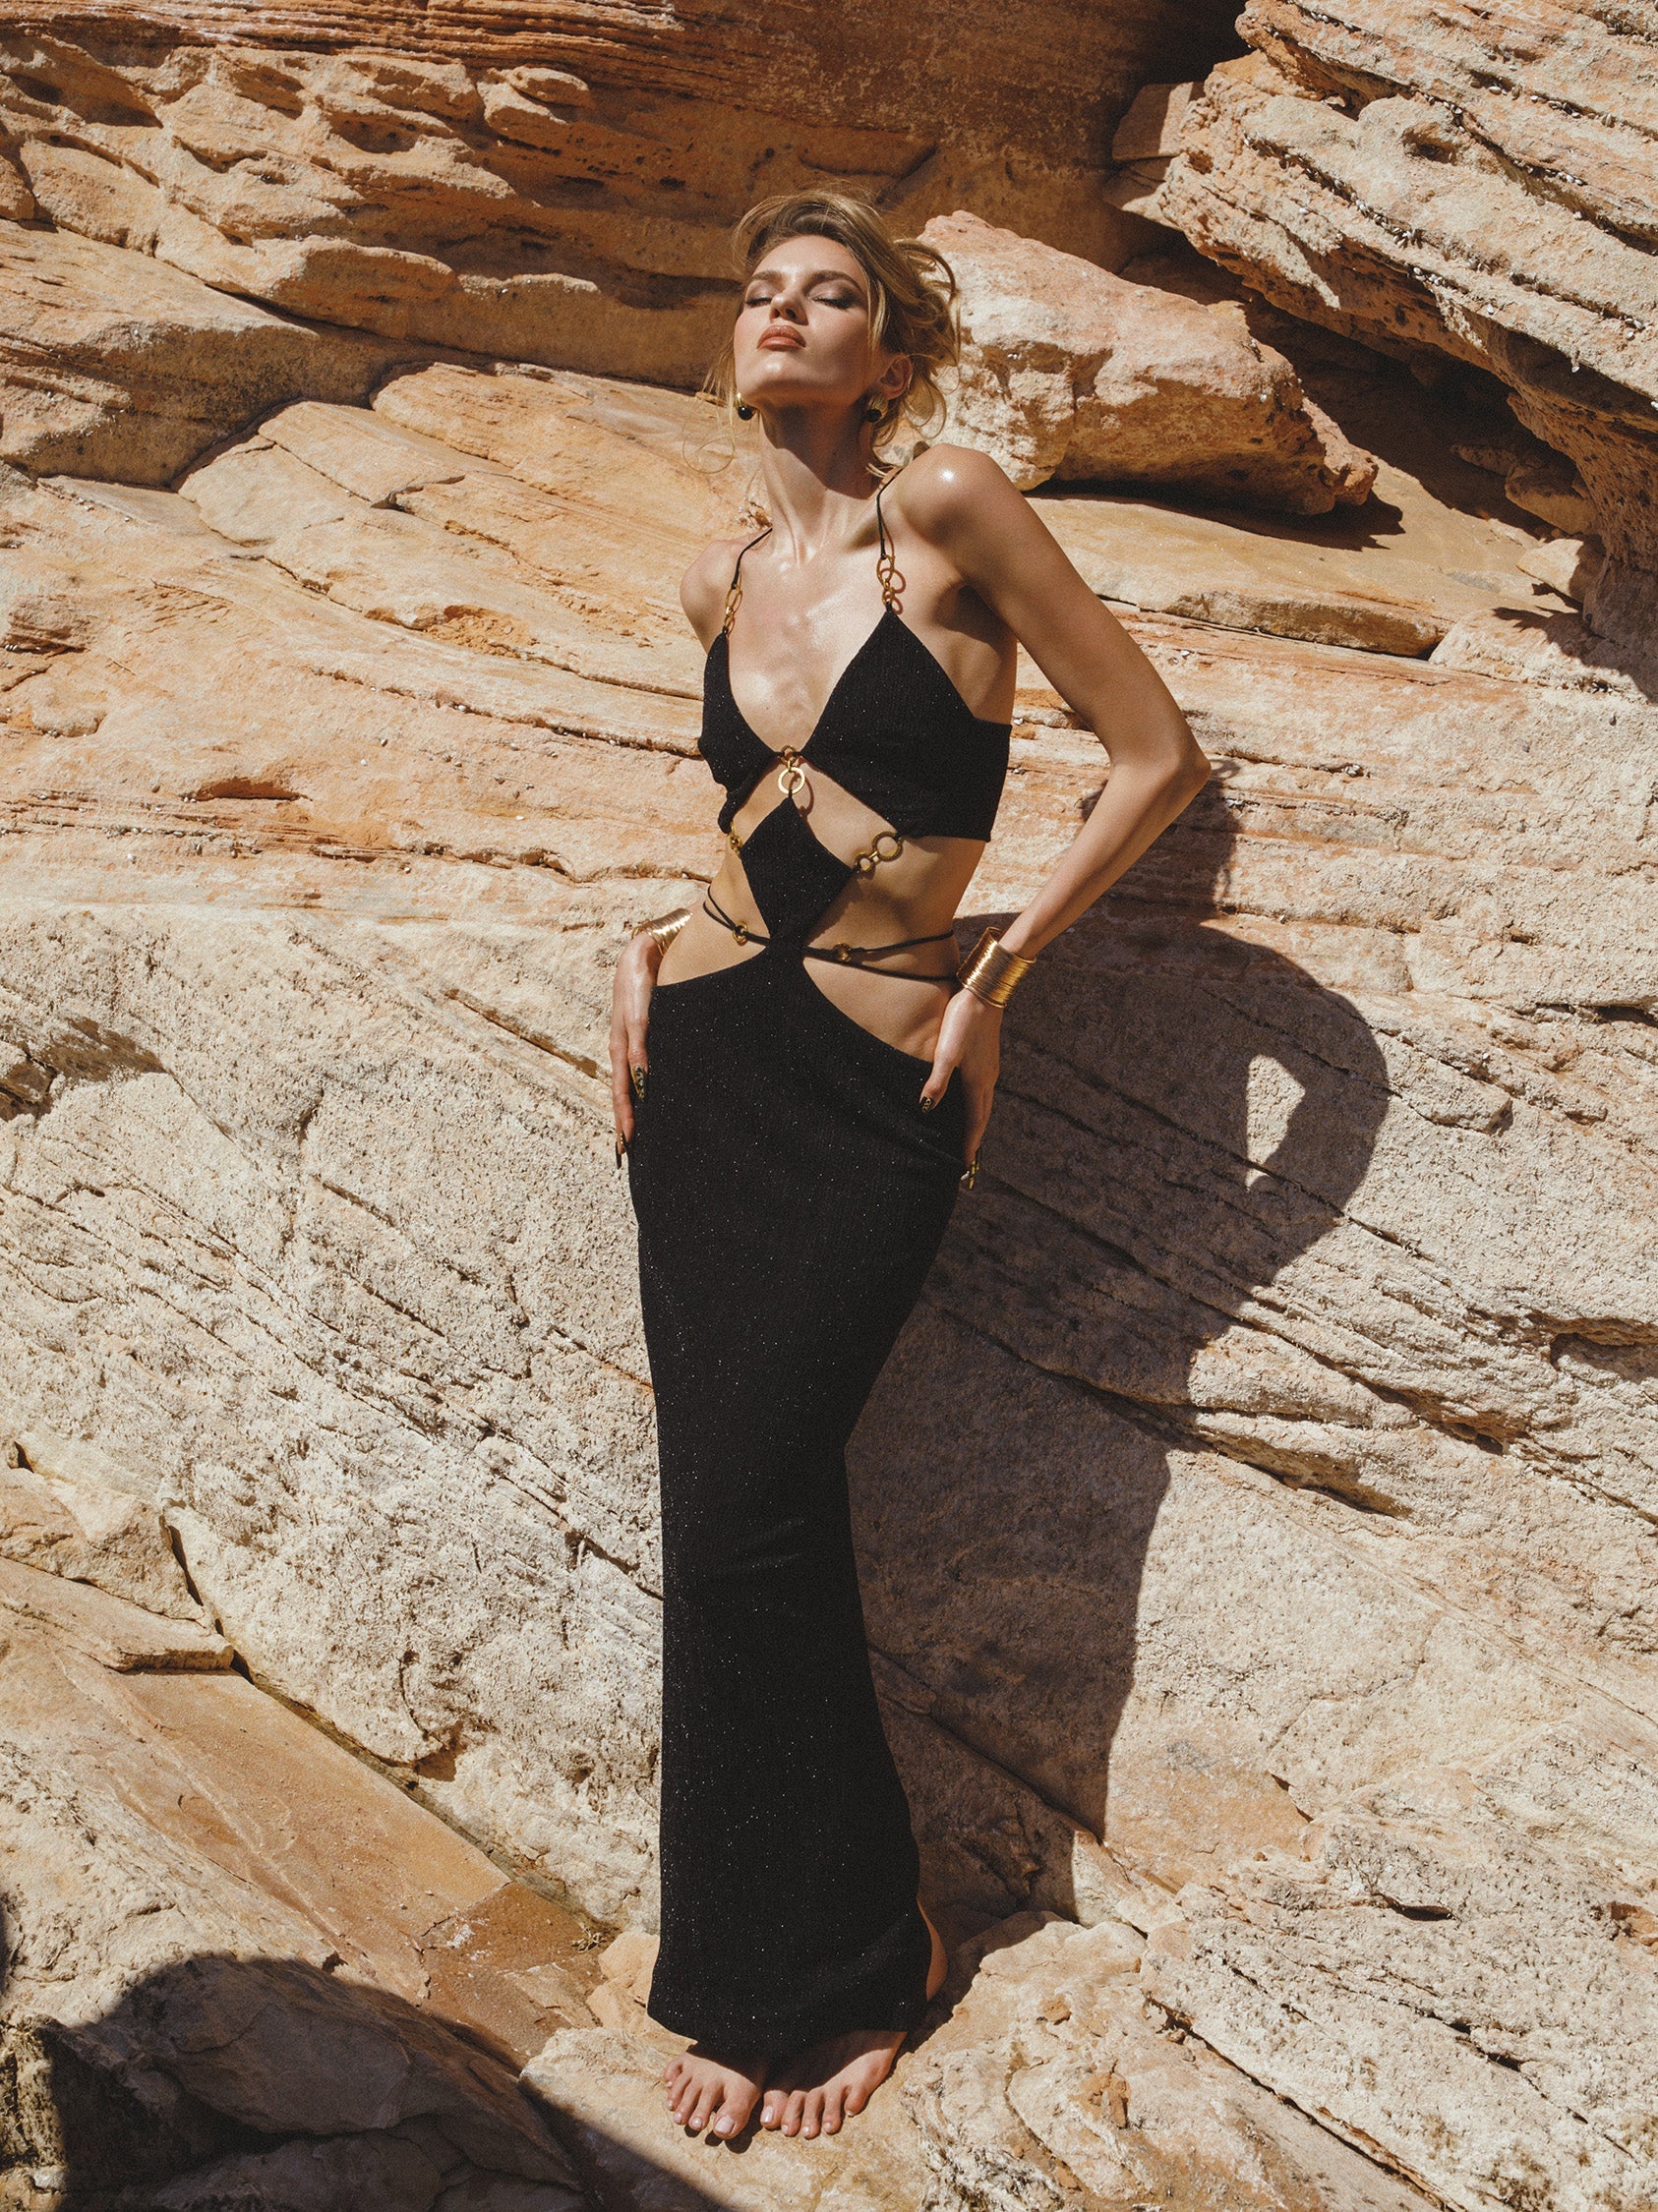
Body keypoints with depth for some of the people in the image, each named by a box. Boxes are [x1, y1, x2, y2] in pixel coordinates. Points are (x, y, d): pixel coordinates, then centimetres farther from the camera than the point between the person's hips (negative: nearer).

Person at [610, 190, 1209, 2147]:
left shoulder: (949, 509, -9)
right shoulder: (722, 582, 9)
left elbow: (1157, 756, -7)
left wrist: (990, 974, -5)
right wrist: (659, 939, 9)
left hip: (875, 1085, -6)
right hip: (704, 1050, 6)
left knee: (743, 1515, -10)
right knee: (724, 1508, 5)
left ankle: (836, 1966, 13)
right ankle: (763, 1965, 22)